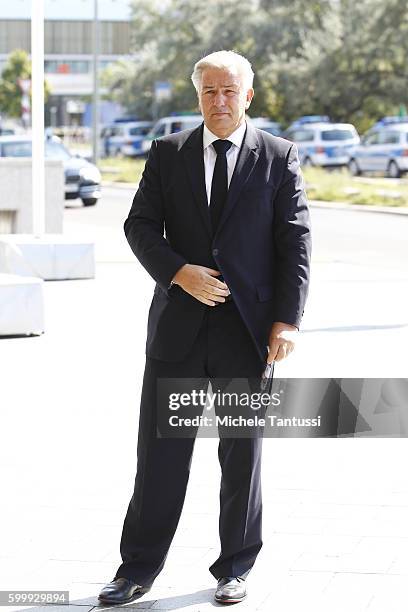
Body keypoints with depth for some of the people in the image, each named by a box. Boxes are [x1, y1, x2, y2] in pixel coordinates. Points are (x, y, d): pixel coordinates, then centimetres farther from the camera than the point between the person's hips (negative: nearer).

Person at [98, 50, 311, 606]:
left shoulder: (279, 157, 2)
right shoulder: (168, 153, 7)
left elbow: (296, 243, -1)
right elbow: (140, 226, 4)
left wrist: (286, 320, -9)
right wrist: (178, 272, -14)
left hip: (247, 327, -1)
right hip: (178, 326, 1)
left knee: (242, 451, 7)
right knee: (161, 449, 3)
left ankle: (235, 569, 20)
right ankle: (138, 568, 12)